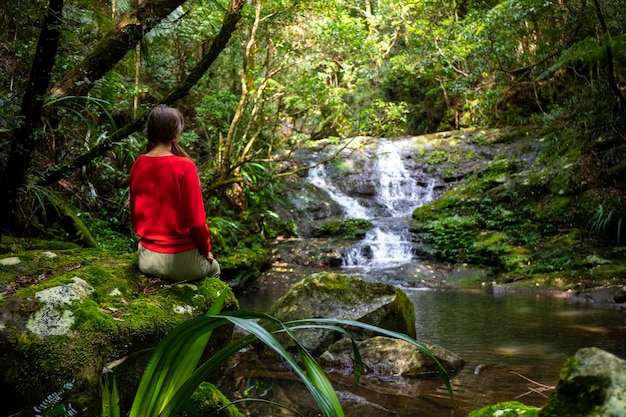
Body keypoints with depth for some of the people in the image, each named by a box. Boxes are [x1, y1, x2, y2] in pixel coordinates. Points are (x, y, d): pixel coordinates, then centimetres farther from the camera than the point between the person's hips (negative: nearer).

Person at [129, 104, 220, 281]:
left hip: (146, 260, 5)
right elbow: (196, 220, -16)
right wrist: (206, 250, 1)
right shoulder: (185, 167, -18)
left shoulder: (138, 165, -2)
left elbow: (134, 214, 6)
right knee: (213, 267, 28)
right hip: (180, 261, -5)